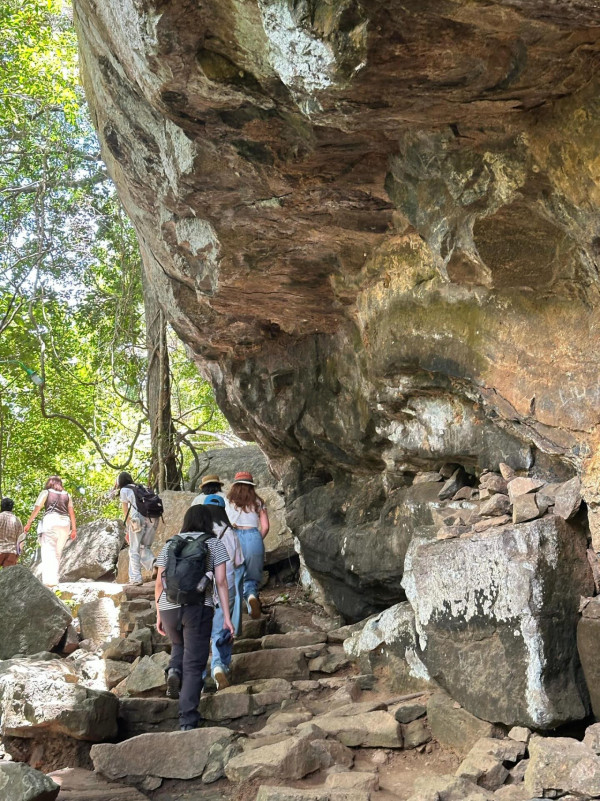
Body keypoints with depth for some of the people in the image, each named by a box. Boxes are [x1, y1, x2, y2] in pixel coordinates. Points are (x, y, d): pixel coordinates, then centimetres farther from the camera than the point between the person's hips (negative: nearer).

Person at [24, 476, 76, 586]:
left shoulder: (45, 493, 10)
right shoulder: (67, 495, 18)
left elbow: (37, 509, 1)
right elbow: (71, 512, 12)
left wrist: (28, 523, 3)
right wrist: (74, 529, 11)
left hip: (50, 520, -4)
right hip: (65, 523, 4)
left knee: (49, 551, -10)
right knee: (58, 553, 12)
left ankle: (50, 580, -22)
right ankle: (55, 577, 8)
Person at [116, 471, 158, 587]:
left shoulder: (124, 490, 11)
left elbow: (126, 512, 8)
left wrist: (128, 530, 11)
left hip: (139, 519, -5)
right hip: (153, 518, 5)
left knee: (134, 550, 4)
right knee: (145, 547, 14)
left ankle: (136, 578, -1)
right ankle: (154, 564, -13)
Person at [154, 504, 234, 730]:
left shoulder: (170, 544, 15)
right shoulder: (214, 544, 9)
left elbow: (159, 583, 12)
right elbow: (221, 581, 1)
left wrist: (159, 615, 20)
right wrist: (226, 616, 2)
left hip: (169, 607, 3)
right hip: (198, 607, -3)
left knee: (179, 645, 31)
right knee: (194, 665, 3)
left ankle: (174, 670, 1)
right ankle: (187, 722, -3)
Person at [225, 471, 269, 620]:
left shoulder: (227, 502, 11)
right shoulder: (258, 502, 13)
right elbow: (265, 526, 7)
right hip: (253, 537, 1)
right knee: (252, 577, 10)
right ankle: (252, 595, -21)